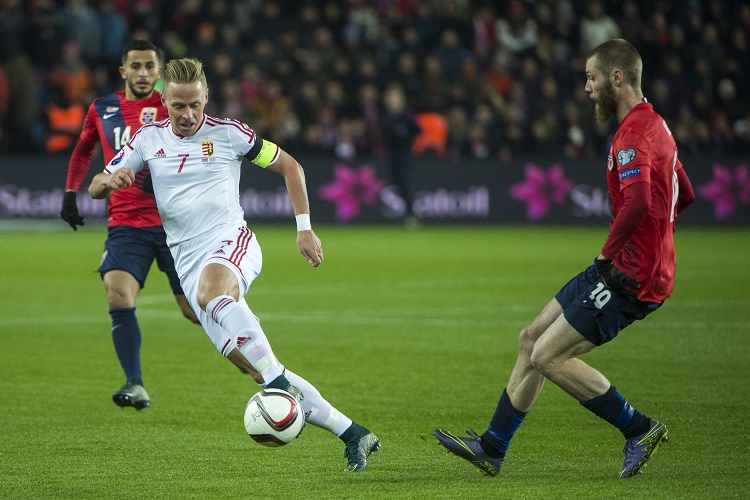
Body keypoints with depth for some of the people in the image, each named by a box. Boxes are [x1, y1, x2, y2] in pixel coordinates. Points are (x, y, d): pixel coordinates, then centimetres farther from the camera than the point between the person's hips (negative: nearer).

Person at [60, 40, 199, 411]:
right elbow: (84, 148, 27)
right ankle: (135, 385, -21)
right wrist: (70, 192, 17)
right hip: (125, 223, 2)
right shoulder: (102, 110, 8)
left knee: (194, 310, 1)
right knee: (118, 295, -22)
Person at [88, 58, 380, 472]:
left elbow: (290, 166, 12)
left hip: (231, 241, -3)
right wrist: (110, 180, -10)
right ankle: (351, 433, -5)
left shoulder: (228, 133, 2)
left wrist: (304, 227, 4)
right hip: (189, 262, 3)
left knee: (210, 292, -41)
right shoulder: (149, 139, 10)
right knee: (254, 369, -8)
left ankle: (278, 380, -42)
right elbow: (94, 189, 14)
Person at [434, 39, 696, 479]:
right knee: (532, 339, 13)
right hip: (625, 269, 11)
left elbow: (638, 202, -36)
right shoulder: (655, 125, 15)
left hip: (632, 277, -11)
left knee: (548, 356, -9)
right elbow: (685, 194, 26)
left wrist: (609, 252, -21)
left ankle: (639, 428, 0)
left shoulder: (634, 135, -19)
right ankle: (492, 447, 20)